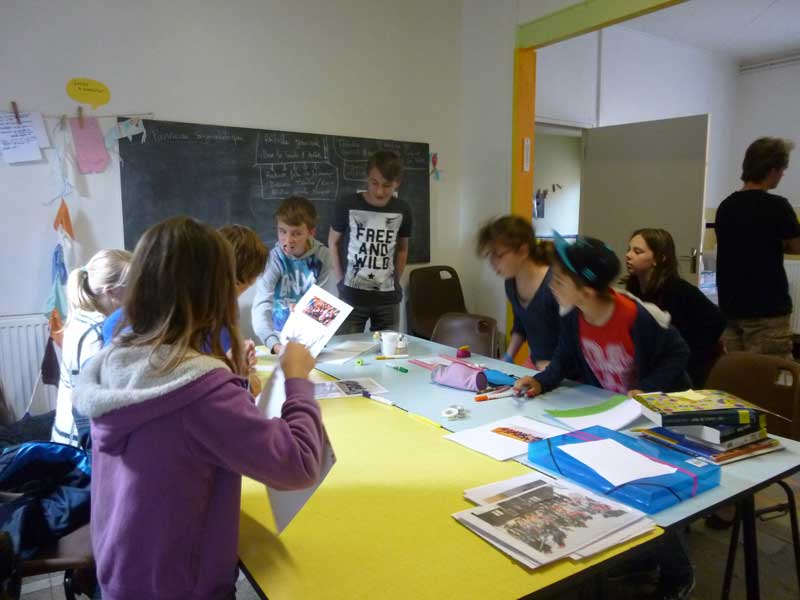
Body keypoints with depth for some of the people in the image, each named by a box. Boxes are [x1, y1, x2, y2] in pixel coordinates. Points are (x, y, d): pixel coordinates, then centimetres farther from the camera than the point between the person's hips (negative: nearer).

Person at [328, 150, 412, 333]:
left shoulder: (402, 210, -1)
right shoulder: (347, 205, -9)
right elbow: (333, 243, 4)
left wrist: (395, 280, 7)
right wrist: (340, 280, 0)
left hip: (388, 298, 3)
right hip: (351, 297, -2)